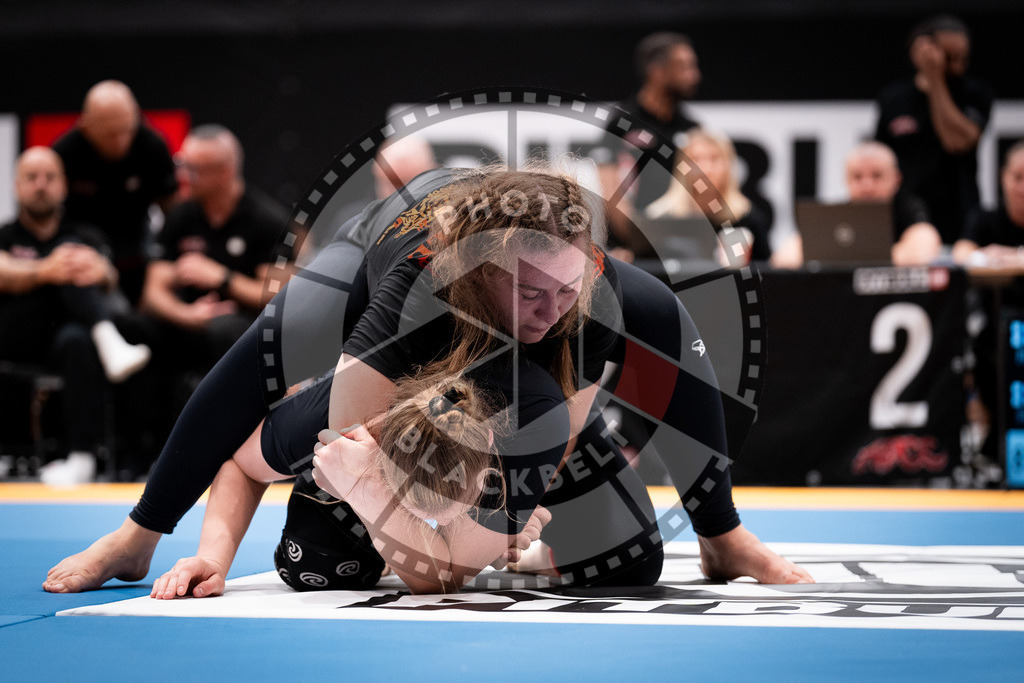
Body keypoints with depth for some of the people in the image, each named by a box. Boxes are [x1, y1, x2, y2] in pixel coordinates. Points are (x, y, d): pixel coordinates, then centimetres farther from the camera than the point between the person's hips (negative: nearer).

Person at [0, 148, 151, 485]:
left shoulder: (86, 238, 22)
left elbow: (110, 278, -2)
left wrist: (100, 270, -29)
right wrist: (44, 271, -31)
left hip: (63, 334, 1)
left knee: (77, 340, -36)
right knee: (67, 252, -21)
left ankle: (82, 457, -41)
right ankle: (108, 340, -41)